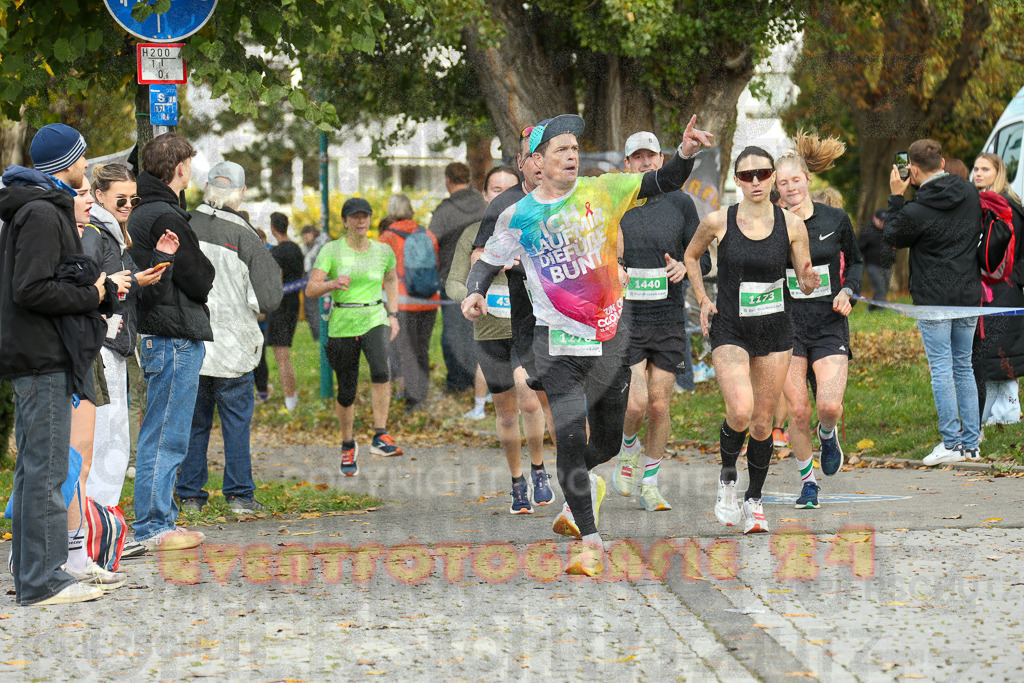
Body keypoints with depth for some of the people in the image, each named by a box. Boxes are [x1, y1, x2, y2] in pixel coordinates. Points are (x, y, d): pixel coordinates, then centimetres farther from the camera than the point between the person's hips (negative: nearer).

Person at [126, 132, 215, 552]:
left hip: (158, 338, 10)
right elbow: (199, 282, -14)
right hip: (176, 338, -10)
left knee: (162, 437, 15)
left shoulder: (142, 214, 15)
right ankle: (151, 528, -2)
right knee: (165, 439, -5)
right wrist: (206, 265, 6)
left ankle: (159, 521, 20)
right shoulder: (165, 217, -15)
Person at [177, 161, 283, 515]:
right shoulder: (246, 239, -10)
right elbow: (267, 300, -9)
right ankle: (239, 495, 5)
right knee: (237, 421, 7)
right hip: (233, 346, -2)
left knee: (193, 421, 11)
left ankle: (189, 495, 13)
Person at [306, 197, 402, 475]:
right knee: (346, 392, 5)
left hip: (375, 320, 1)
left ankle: (380, 437, -24)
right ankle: (348, 446, 30)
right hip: (342, 325, -1)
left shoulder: (383, 251, 5)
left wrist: (393, 315, 18)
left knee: (380, 369, -29)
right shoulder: (331, 250, -4)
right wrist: (333, 283, -29)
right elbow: (310, 289, -9)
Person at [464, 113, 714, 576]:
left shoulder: (602, 192, -1)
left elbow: (662, 183, -6)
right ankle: (591, 544, -5)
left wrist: (685, 153, -24)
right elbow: (488, 261, 12)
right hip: (558, 343, -2)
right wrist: (474, 293, -8)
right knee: (570, 437, -13)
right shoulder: (518, 216, -1)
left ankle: (579, 486, 44)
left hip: (610, 338, 2)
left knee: (606, 443, 8)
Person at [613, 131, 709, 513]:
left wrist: (685, 268, -12)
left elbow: (703, 258, 8)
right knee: (635, 403, -13)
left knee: (659, 405, 3)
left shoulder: (680, 204, 4)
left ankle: (649, 483, 18)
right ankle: (629, 448, 19)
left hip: (669, 322, 2)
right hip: (626, 319, -2)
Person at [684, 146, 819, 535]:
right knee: (740, 411, -21)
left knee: (763, 422, 5)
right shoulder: (718, 222, -5)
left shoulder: (791, 224, -2)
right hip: (730, 329, -2)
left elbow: (805, 282, 5)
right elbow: (690, 256, 15)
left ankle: (754, 500, 22)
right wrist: (702, 299, 5)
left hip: (775, 331, 2)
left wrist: (810, 281, -18)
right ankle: (727, 477, 6)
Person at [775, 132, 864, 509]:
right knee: (797, 410, -3)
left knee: (829, 405, -15)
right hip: (787, 325, 0)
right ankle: (807, 481, 16)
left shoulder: (836, 220, 1)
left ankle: (828, 435, 23)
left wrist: (847, 291, -1)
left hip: (829, 326, 0)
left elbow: (855, 262, 16)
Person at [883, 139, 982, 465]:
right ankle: (971, 443, 13)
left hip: (934, 298, -6)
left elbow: (891, 237, 0)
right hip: (969, 294, 6)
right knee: (964, 367, 13)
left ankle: (951, 443, -3)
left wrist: (896, 197, 5)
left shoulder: (917, 209, -17)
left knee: (941, 369, -1)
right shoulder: (970, 193, 3)